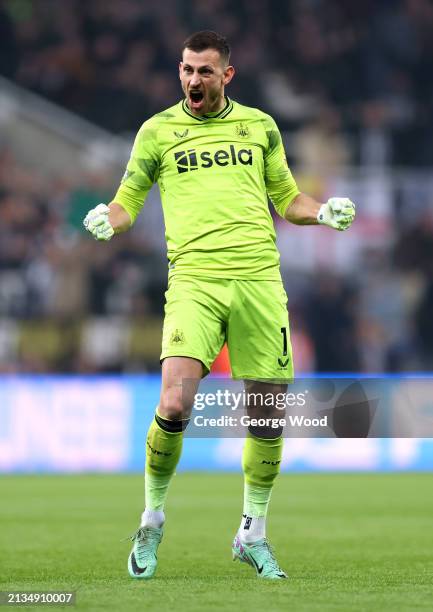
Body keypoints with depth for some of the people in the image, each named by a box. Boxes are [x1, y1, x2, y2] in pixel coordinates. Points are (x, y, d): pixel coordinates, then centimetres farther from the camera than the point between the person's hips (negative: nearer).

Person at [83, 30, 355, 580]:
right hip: (194, 280, -2)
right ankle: (152, 520, 4)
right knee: (174, 405, -18)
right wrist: (108, 220, -9)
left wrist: (323, 212, 2)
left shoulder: (259, 126, 14)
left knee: (267, 413, 3)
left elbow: (286, 197, 22)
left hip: (258, 277, 2)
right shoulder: (157, 131, 10)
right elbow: (128, 201, 13)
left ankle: (253, 534, 20)